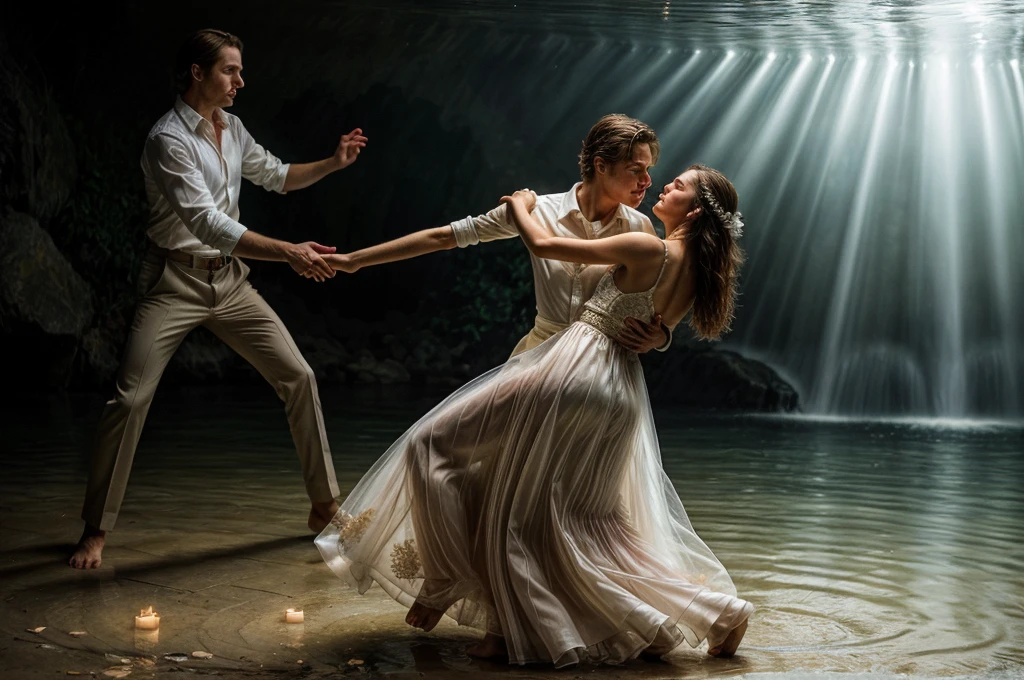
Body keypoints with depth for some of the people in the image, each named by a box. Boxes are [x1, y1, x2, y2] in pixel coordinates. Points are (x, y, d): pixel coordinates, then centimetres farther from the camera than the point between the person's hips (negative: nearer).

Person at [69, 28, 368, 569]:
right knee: (130, 399, -12)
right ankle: (96, 530, 4)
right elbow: (208, 224, -28)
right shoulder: (168, 139, -18)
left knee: (298, 376, 1)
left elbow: (276, 176, 24)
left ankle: (325, 503, 13)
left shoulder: (231, 129, 7)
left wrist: (335, 163, 9)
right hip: (175, 284, -7)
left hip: (229, 281, 7)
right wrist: (289, 253, -34)